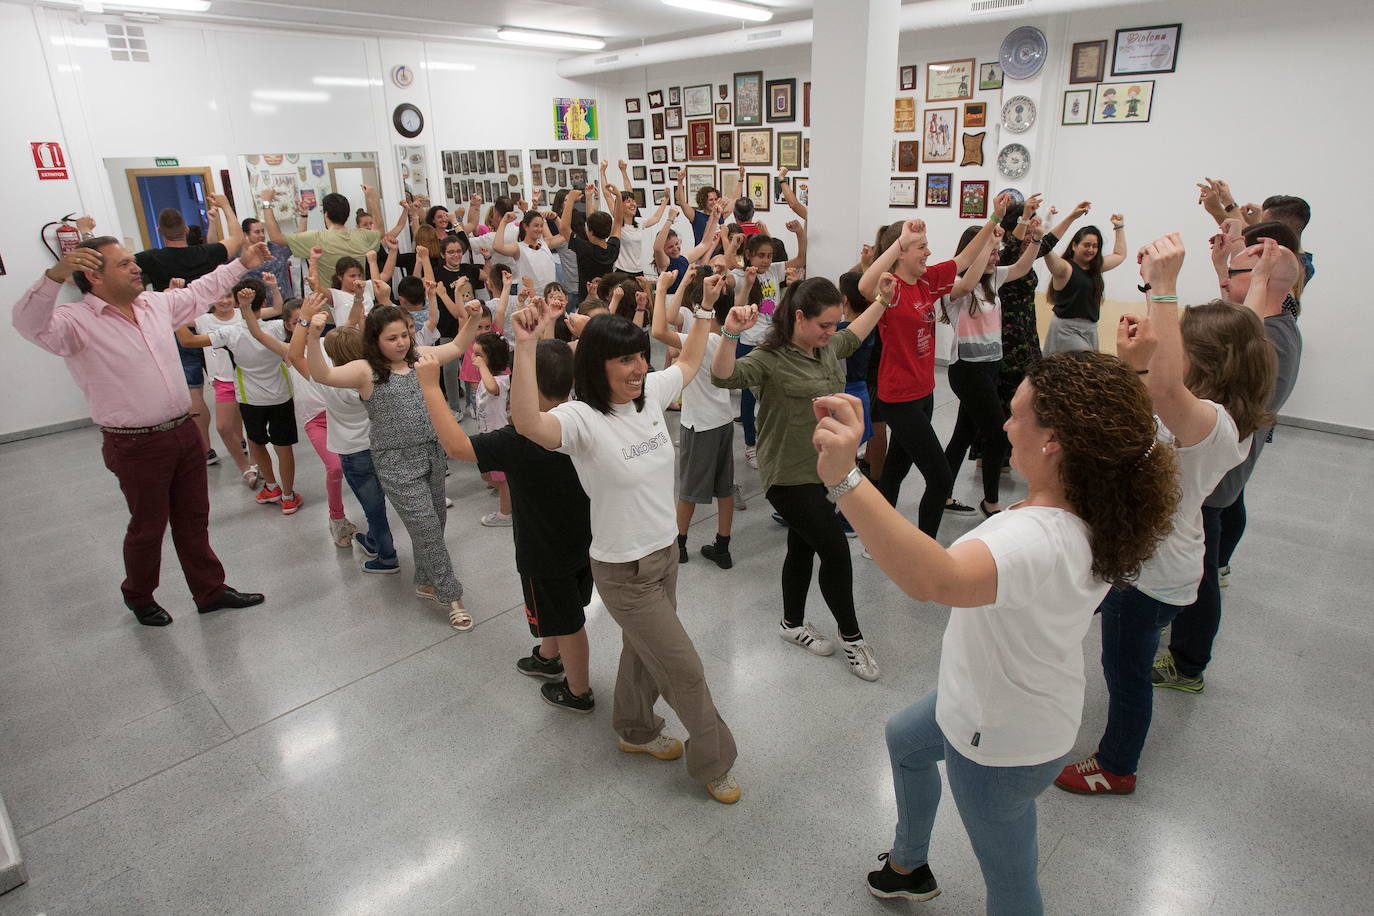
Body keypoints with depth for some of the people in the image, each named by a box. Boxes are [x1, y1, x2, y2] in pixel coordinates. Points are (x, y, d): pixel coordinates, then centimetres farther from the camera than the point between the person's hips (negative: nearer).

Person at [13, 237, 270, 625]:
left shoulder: (156, 304, 7)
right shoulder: (77, 321, -14)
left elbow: (199, 293, 24)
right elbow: (30, 324, -33)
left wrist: (241, 264, 27)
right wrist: (55, 275, -47)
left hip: (184, 433, 6)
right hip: (136, 446, -6)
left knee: (194, 519, 18)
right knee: (148, 527, 11)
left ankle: (210, 590, 32)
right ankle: (139, 597, 37)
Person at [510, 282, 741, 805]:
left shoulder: (650, 393, -4)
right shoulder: (582, 419, -25)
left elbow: (689, 361, 17)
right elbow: (527, 423, -47)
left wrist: (706, 309, 13)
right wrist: (525, 347, -53)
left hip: (665, 552, 7)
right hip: (624, 571, -7)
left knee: (645, 648, 28)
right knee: (685, 671, 6)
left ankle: (636, 731, 53)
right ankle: (713, 761, 30)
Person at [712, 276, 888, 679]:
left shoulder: (827, 347, 5)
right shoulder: (770, 359, -20)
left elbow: (854, 335, 29)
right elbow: (723, 376, -37)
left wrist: (882, 300, 26)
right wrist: (730, 334, -53)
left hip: (822, 468, 8)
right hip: (789, 476, -8)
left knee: (803, 547, 20)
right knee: (836, 551, -3)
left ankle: (793, 624, 39)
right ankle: (851, 635, 19)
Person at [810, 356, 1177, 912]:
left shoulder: (1038, 539, -42)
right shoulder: (1093, 513, -13)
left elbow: (934, 579, -64)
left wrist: (844, 480, -72)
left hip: (1001, 745, -10)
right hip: (1006, 698, 10)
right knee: (904, 740, 33)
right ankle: (908, 865, 59)